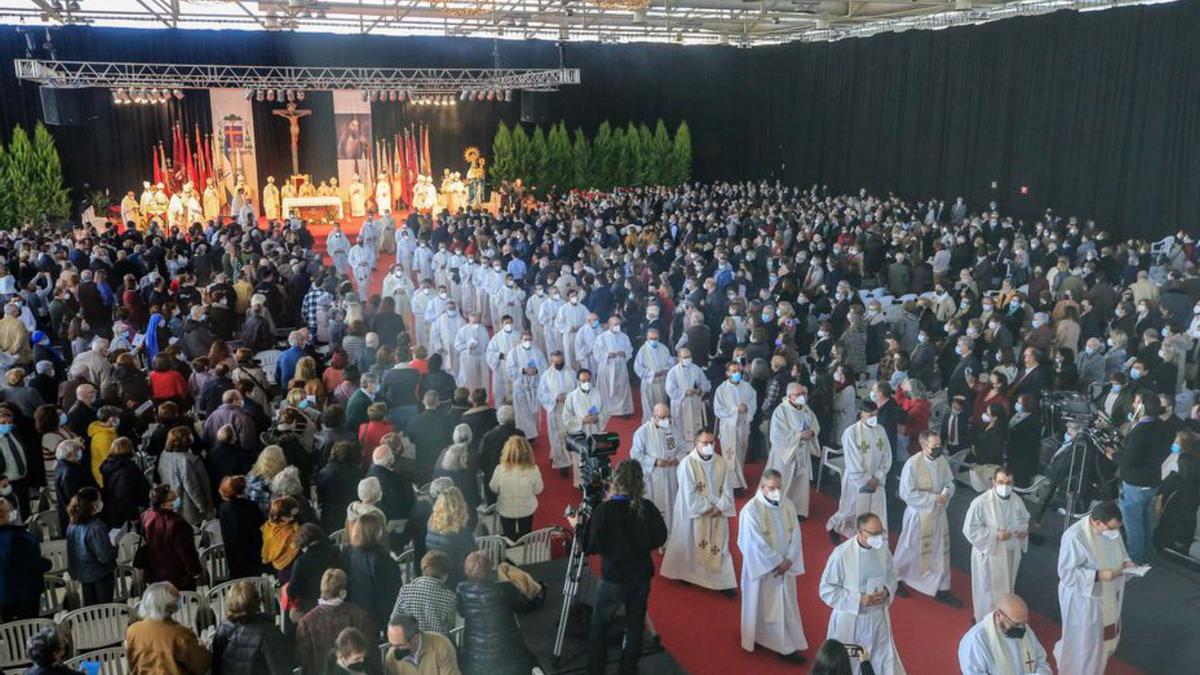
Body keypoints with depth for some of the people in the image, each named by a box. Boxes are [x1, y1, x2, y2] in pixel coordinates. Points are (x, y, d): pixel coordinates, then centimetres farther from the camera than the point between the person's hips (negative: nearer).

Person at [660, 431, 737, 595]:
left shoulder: (723, 463, -3)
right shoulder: (687, 464, -17)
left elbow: (727, 490, -1)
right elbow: (689, 494, -17)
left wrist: (719, 507, -14)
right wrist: (707, 507, -15)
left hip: (718, 514, 3)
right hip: (694, 513, -3)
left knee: (719, 547, 7)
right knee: (690, 545, 12)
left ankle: (724, 582, 12)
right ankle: (687, 575, 32)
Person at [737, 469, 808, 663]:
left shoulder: (787, 505, -2)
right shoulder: (751, 509, -19)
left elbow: (795, 534, -1)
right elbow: (757, 543, -19)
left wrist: (788, 560, -11)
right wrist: (777, 562, -16)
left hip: (785, 566, 5)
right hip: (762, 567, -5)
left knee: (785, 605, 11)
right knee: (763, 605, 8)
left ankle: (787, 646, 20)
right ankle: (760, 639, 24)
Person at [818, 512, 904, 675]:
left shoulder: (883, 550, -9)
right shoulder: (841, 554, -24)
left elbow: (891, 576, 9)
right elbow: (826, 590, -16)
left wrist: (887, 592, -12)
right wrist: (858, 600, -23)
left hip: (878, 616, 4)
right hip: (849, 619, -4)